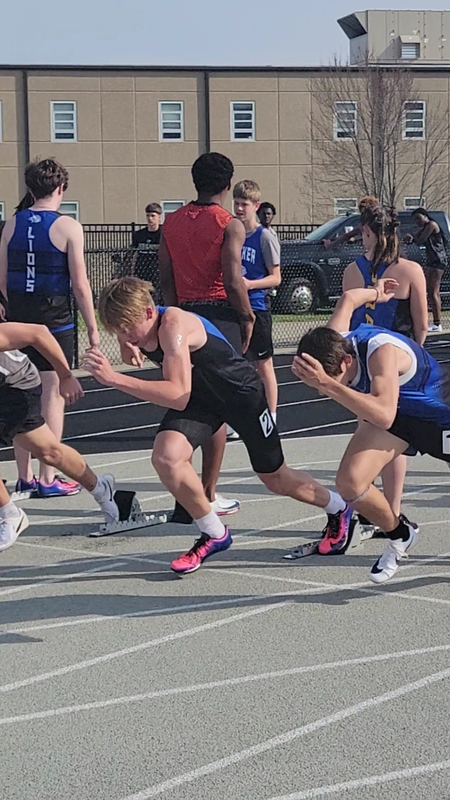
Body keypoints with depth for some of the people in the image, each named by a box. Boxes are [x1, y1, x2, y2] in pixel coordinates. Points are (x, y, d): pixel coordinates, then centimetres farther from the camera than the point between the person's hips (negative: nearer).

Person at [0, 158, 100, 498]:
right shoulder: (67, 227, -9)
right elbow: (80, 285, -9)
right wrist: (93, 327, -1)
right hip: (55, 319, -5)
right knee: (54, 394, 1)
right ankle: (48, 479, 3)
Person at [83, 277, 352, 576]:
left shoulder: (173, 325, -35)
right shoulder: (139, 327, -13)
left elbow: (179, 396, -43)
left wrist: (114, 378, -48)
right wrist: (130, 349, -9)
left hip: (242, 392, -6)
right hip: (200, 395, 6)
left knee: (276, 479, 12)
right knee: (165, 456, -21)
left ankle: (339, 508, 45)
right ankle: (214, 535, 1)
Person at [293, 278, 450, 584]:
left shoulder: (383, 350, -42)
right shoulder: (332, 344, -22)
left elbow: (384, 416, -55)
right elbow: (348, 299, 0)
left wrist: (327, 385, -60)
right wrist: (375, 293, 21)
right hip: (397, 412, 5)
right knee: (350, 481, -17)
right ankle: (400, 536, 10)